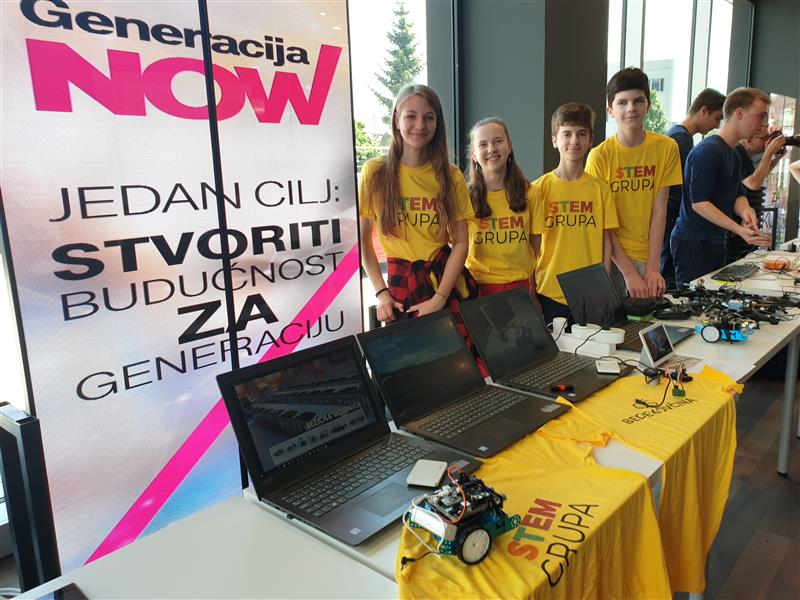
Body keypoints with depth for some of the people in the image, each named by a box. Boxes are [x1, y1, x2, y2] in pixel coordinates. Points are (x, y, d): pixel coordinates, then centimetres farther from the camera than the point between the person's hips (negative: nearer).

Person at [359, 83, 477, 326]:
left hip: (449, 280, 1)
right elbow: (362, 239, 1)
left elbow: (461, 243, -1)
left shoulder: (451, 176, 1)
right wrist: (381, 293, -6)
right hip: (401, 281, -1)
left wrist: (439, 298, -11)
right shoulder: (374, 172, -3)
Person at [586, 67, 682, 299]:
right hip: (609, 256, -2)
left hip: (647, 257, 2)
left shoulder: (666, 148, -1)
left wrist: (652, 267, -10)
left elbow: (659, 211, -3)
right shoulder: (599, 156, -7)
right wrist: (628, 271, -14)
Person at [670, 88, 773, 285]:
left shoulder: (733, 155, 16)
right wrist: (739, 230, -26)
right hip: (693, 243, -10)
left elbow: (738, 195, 15)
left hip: (715, 242, 10)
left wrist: (745, 211, -10)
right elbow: (699, 202, -21)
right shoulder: (708, 150, -15)